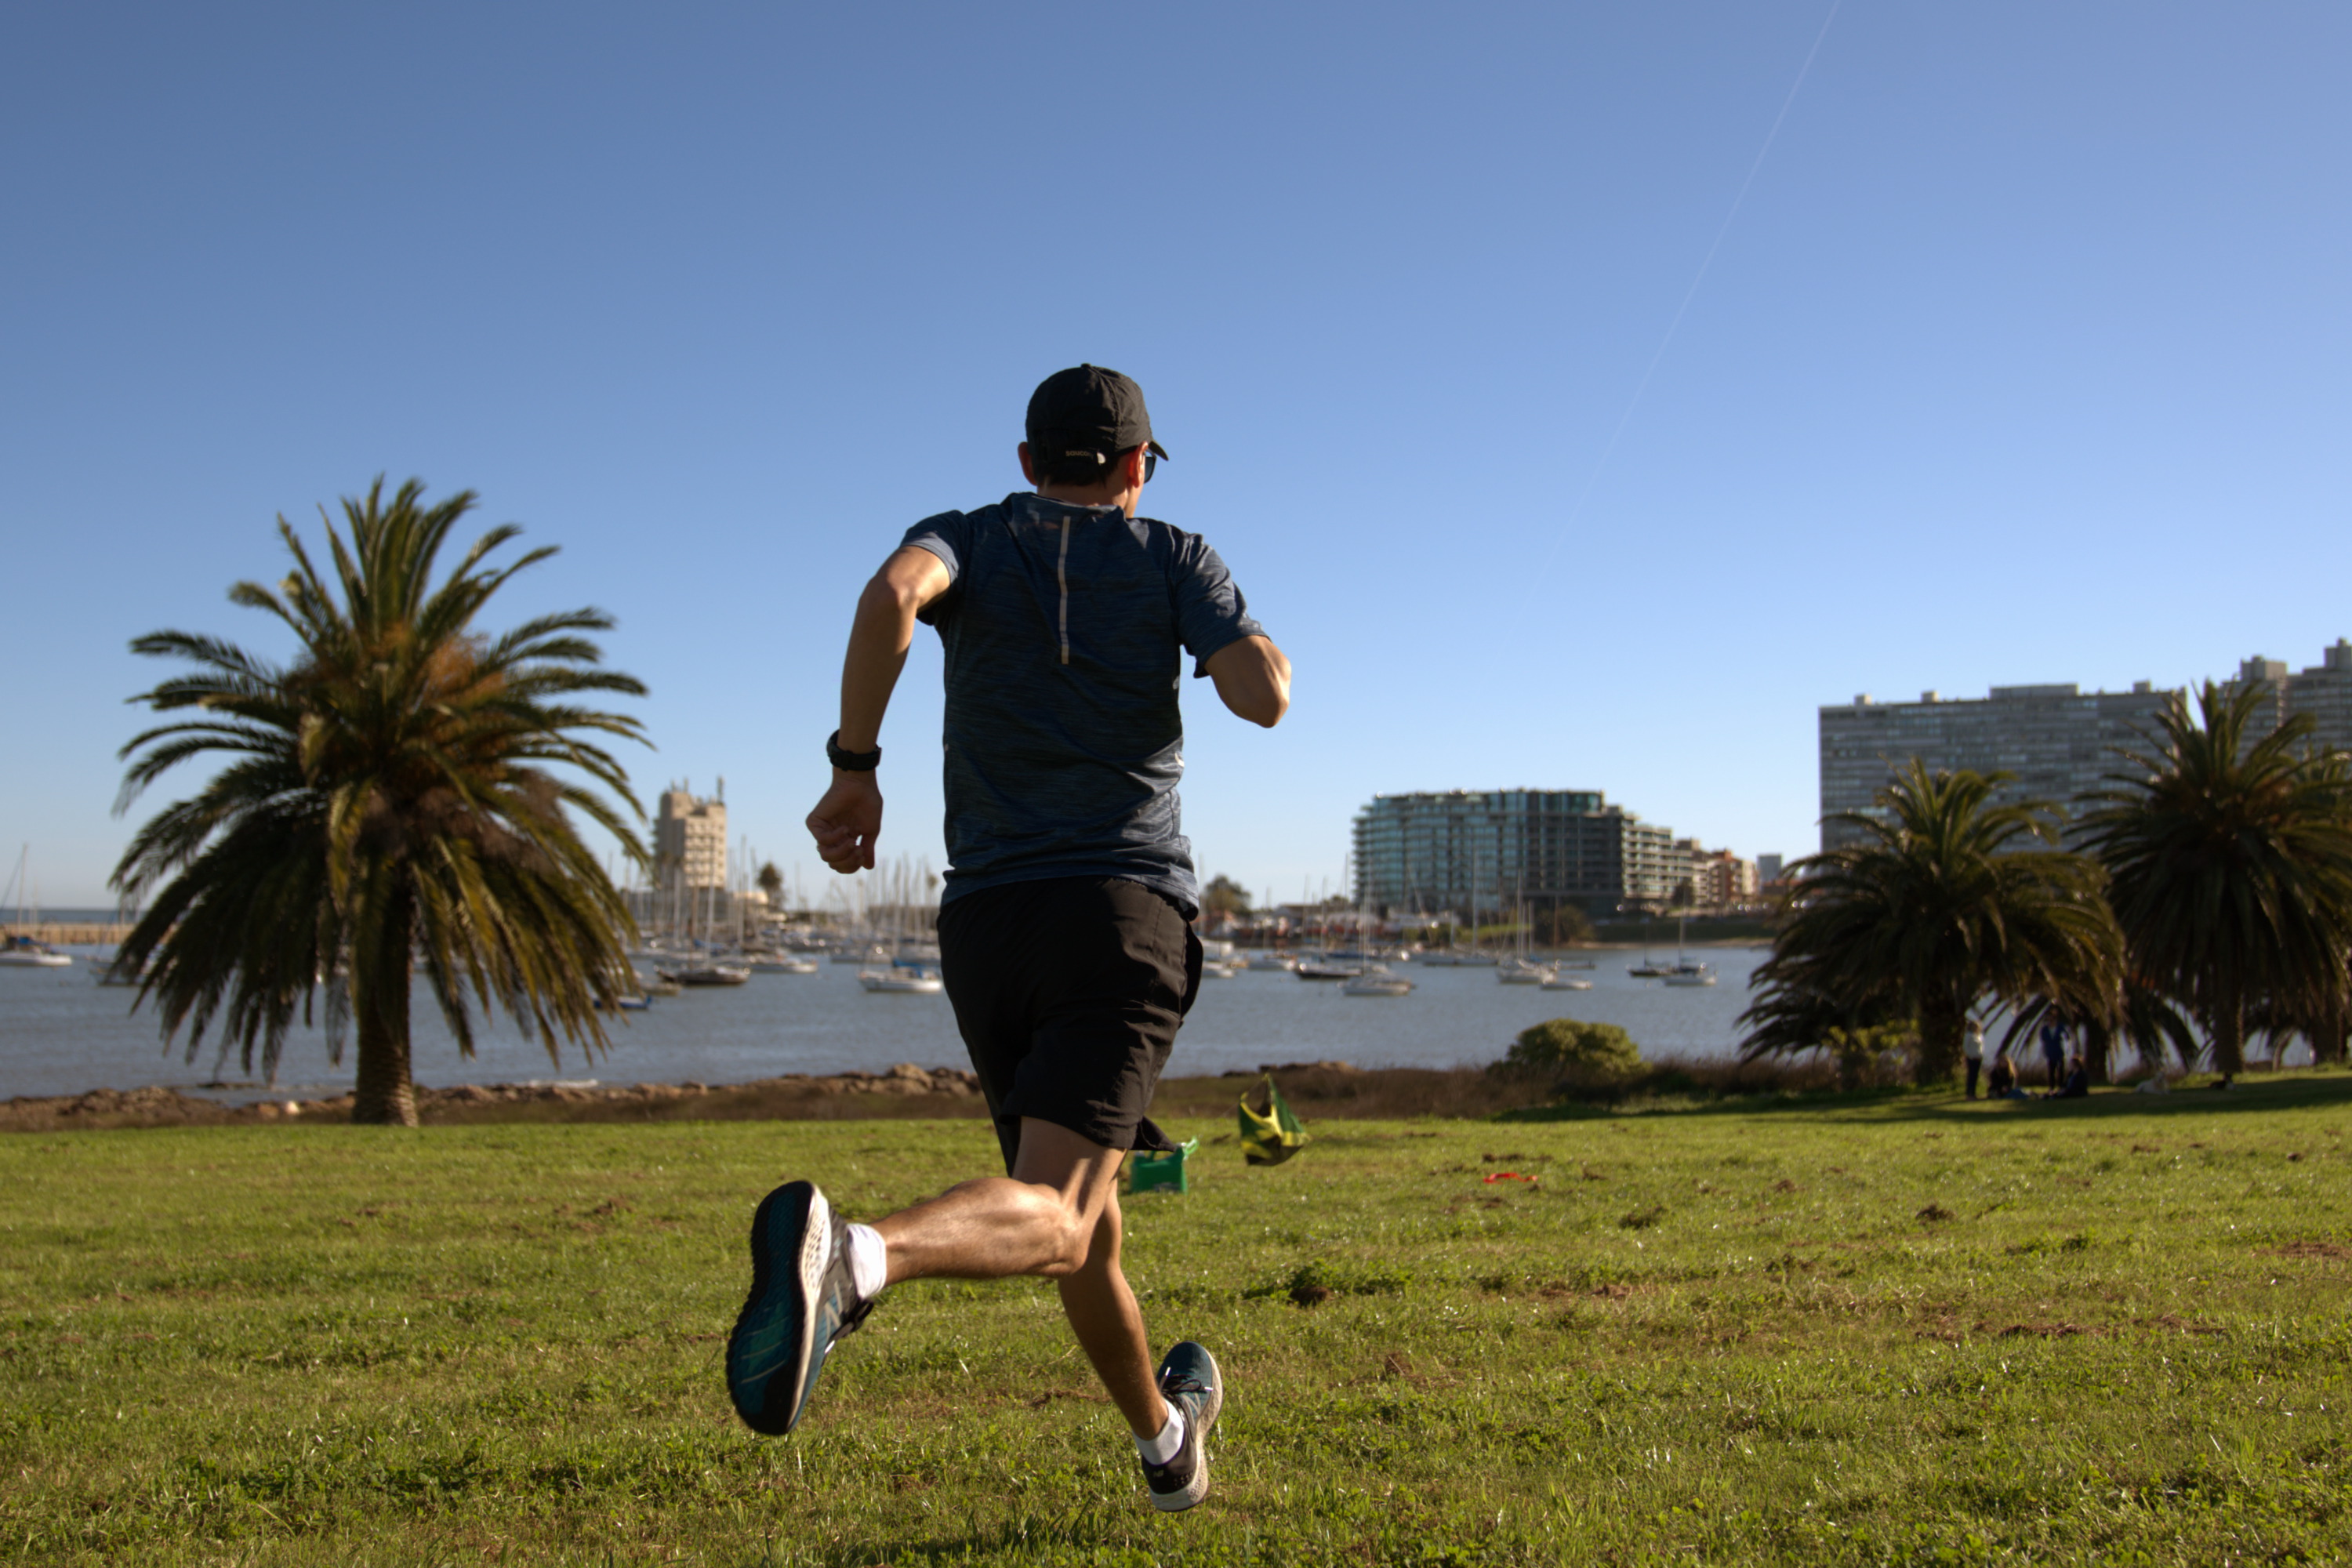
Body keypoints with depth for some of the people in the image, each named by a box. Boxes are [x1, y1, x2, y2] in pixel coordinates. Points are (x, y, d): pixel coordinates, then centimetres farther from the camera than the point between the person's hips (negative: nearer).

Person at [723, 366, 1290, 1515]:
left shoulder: (972, 538, 13)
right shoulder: (1173, 557, 10)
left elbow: (893, 592, -12)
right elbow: (1265, 696, -5)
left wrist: (853, 764, -6)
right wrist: (1251, 642, 17)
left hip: (986, 923, 4)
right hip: (1127, 912, -3)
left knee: (1085, 1211, 19)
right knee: (1049, 1221, -18)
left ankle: (1166, 1441, 39)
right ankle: (853, 1253, -49)